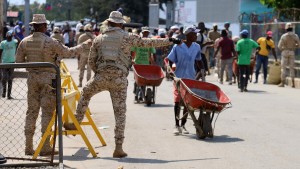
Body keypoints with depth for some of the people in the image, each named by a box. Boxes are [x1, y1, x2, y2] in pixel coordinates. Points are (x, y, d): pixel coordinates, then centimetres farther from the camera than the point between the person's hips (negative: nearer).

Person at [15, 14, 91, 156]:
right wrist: (84, 45, 9)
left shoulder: (24, 42, 2)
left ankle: (28, 147, 8)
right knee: (47, 112, -1)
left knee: (31, 111, 9)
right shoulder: (50, 42, -12)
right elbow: (68, 52, -4)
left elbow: (18, 61, 8)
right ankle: (45, 148, -1)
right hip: (48, 78, -4)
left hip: (32, 78, 5)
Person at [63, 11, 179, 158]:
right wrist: (167, 41, 20)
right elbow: (148, 42, 9)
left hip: (101, 77, 1)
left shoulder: (99, 39, 12)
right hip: (120, 79, -1)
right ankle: (119, 148, 1)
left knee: (85, 93, 30)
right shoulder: (127, 37, 5)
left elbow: (91, 61, 15)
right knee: (120, 113, 3)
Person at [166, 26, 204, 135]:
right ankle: (177, 125, 5)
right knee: (177, 101, -3)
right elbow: (169, 60, -4)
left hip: (191, 79, 3)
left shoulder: (196, 47, 3)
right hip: (178, 78, -3)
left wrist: (201, 71, 6)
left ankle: (183, 125, 15)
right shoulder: (177, 47, -9)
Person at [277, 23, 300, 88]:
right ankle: (293, 83, 3)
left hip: (285, 52, -2)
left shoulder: (284, 36, -11)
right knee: (292, 68, 8)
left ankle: (282, 82, 1)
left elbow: (279, 46, -10)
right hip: (292, 52, 2)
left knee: (283, 67, 3)